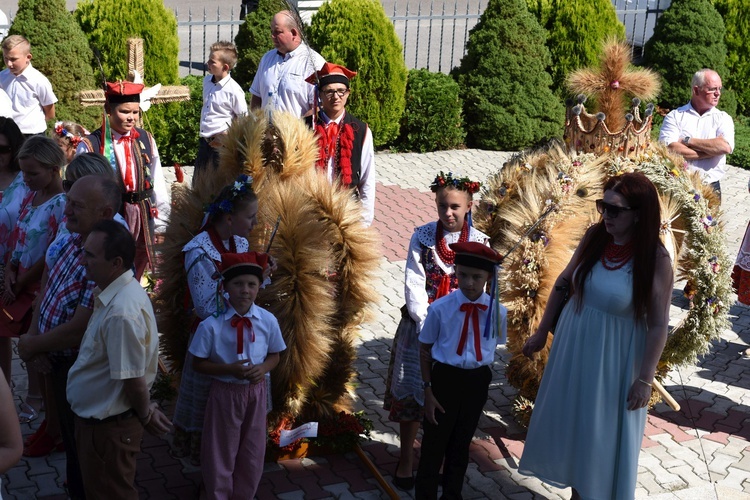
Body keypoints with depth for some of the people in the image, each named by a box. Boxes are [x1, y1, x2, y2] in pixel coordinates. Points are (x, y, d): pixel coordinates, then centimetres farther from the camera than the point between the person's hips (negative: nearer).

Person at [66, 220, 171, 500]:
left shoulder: (121, 314, -32)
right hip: (96, 417, 9)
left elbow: (133, 380, -25)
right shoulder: (112, 293, 1)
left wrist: (146, 416, -8)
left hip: (109, 427, -9)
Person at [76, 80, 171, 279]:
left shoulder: (146, 140, 2)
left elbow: (158, 183, 5)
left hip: (143, 219, 4)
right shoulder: (90, 146, -11)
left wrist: (160, 226, 5)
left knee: (136, 277, 18)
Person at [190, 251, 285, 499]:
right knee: (220, 452, 13)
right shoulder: (211, 324, -17)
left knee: (253, 451, 19)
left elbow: (274, 356, 5)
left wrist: (263, 368, -16)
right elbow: (198, 364, -9)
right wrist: (230, 369, -23)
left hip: (256, 392, 3)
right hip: (225, 392, -3)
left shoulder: (268, 321, -9)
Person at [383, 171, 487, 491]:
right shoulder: (423, 236, -4)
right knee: (411, 390, 5)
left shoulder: (480, 242, -3)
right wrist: (427, 325, -14)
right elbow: (414, 284, -6)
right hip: (421, 324, 0)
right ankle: (406, 460, 19)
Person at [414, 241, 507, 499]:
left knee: (461, 444, 20)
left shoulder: (498, 311, -12)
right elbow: (425, 349, -5)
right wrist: (428, 389, -7)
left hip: (478, 381, 2)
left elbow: (495, 345, 6)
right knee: (434, 444, 9)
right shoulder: (440, 308, -17)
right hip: (445, 378, -2)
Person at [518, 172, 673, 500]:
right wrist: (541, 332, 9)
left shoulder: (656, 259, -21)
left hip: (613, 356, -5)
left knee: (603, 432, 10)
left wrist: (644, 378, -15)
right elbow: (563, 283, 5)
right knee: (568, 420, 19)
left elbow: (658, 325, -16)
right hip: (572, 343, 5)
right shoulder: (594, 236, -7)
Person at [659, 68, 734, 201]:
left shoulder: (723, 118, 7)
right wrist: (712, 150, -10)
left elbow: (725, 147, -13)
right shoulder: (675, 116, 2)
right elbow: (669, 149, -15)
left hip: (710, 189, 1)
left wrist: (687, 141, -9)